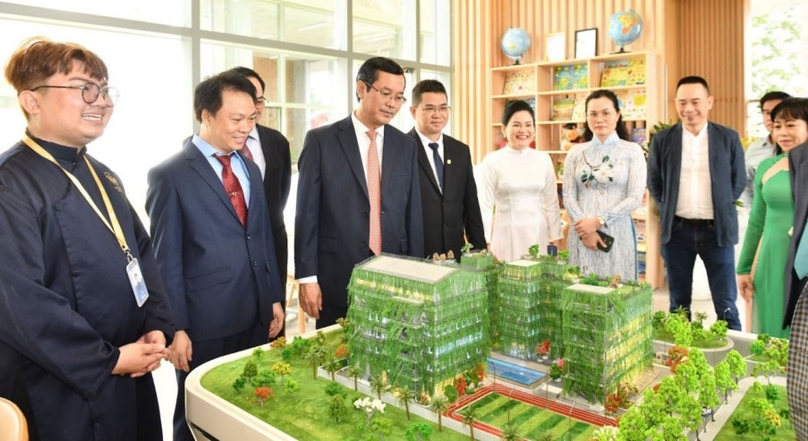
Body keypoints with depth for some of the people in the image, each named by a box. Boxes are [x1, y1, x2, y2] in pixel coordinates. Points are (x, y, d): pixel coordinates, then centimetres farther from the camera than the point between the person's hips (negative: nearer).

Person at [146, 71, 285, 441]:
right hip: (204, 325, -5)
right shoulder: (169, 175, -9)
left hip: (256, 319, 6)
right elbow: (166, 260, -9)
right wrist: (175, 328, -10)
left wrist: (274, 298, 13)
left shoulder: (250, 169, 11)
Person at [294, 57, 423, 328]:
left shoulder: (406, 146, 7)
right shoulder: (321, 140, -3)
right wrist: (307, 276, -7)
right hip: (337, 278, -3)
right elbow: (307, 212, -4)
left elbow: (413, 214, 8)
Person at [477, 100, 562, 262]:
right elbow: (485, 206, -4)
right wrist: (487, 244, -7)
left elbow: (551, 203, 9)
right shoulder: (492, 161, -4)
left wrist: (555, 240, 7)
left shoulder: (544, 159, 5)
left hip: (538, 235, 3)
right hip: (506, 237, -3)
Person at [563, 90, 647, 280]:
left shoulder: (632, 151, 1)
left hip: (617, 233, -2)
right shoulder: (576, 152, 7)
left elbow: (635, 198, -5)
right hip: (582, 232, 2)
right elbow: (568, 196, 3)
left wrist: (598, 222, -12)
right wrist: (585, 231, -10)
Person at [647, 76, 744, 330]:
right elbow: (653, 182, 10)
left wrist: (721, 207, 5)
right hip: (677, 230, 1)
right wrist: (669, 209, 5)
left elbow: (739, 181, 9)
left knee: (726, 305, 5)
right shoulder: (662, 140, 1)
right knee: (679, 303, 11)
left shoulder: (729, 138, 1)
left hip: (717, 230, 0)